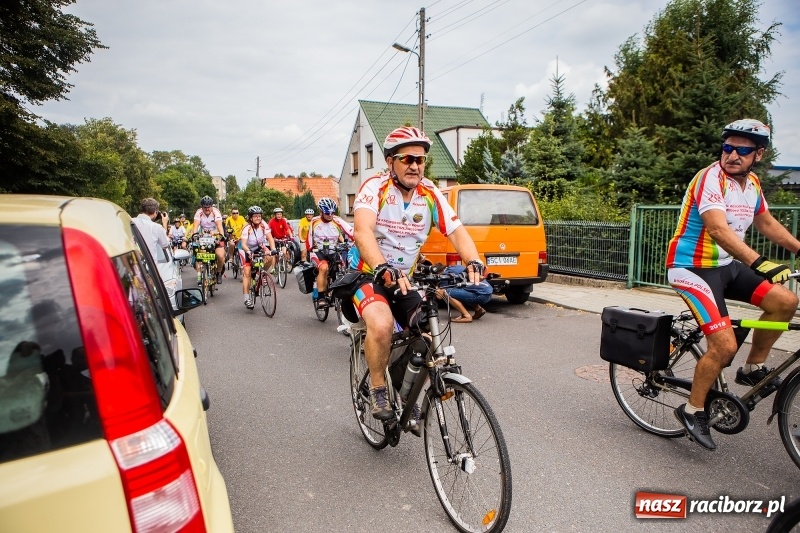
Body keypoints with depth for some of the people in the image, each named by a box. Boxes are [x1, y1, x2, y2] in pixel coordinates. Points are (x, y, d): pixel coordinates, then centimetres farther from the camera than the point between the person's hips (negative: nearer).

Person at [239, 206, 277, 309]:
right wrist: (248, 252, -53)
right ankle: (247, 298, -11)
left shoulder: (263, 225, -17)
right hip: (247, 250, -3)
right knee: (246, 272, -13)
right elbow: (243, 244, -33)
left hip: (259, 247, 3)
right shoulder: (247, 228, -25)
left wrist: (273, 250, -39)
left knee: (270, 257, -27)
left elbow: (270, 238, -23)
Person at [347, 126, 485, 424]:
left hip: (406, 279, 5)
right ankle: (378, 389, -7)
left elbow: (457, 232, -10)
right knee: (382, 324, -33)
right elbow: (362, 232, -33)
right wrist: (384, 270, -50)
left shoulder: (430, 194, -3)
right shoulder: (375, 187, -17)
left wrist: (474, 262, -31)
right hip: (367, 275, -5)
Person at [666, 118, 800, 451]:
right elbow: (718, 229, -33)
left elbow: (766, 223, 24)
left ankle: (753, 369, 14)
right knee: (725, 345, -14)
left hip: (726, 265, 8)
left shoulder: (752, 184, 8)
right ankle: (692, 411, 5)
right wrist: (760, 264, -43)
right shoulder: (710, 178, -18)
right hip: (692, 268, -8)